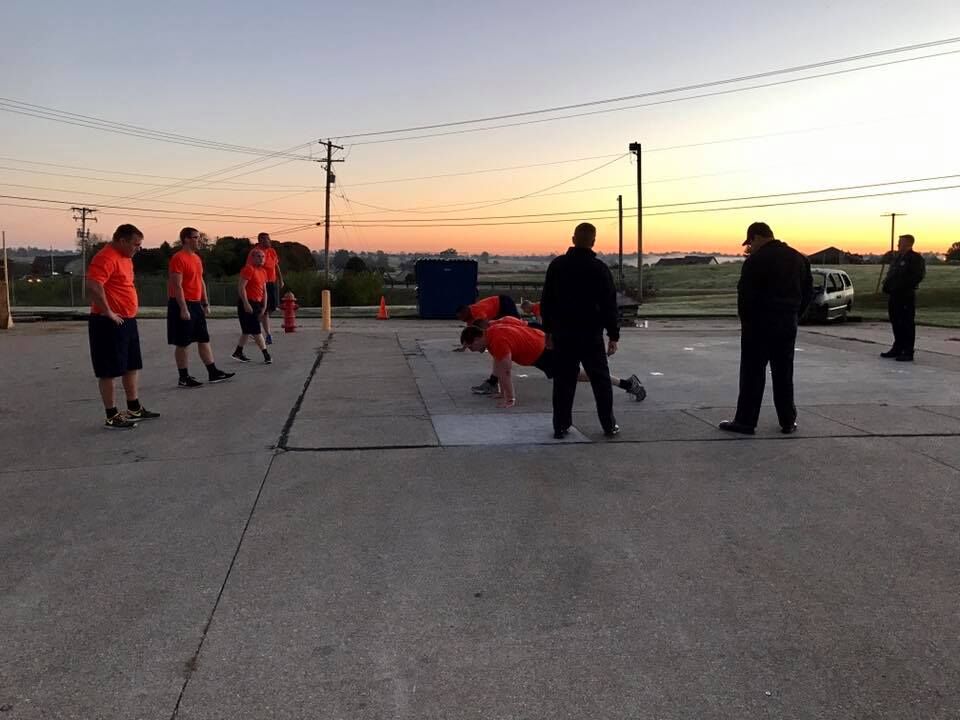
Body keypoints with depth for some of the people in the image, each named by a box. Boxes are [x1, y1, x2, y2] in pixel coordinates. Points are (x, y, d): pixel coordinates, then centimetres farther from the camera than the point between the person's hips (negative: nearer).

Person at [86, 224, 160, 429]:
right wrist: (108, 313, -23)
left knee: (132, 367, 16)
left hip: (128, 321, 10)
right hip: (110, 323, -10)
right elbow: (93, 286, -30)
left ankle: (134, 409, 26)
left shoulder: (125, 257, 14)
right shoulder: (106, 258, -17)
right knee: (110, 371, -2)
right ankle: (112, 417, 5)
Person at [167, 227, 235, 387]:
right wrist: (183, 309, -22)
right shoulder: (178, 258, -14)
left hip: (196, 305, 9)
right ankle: (183, 378, 7)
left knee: (204, 339, 10)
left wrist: (205, 304, 16)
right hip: (183, 305, -9)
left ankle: (213, 373, 16)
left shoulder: (197, 258, 14)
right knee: (182, 343, -1)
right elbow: (177, 286, -19)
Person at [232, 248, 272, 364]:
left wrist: (264, 307, 12)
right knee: (256, 330, -6)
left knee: (247, 330, 15)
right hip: (247, 304, -9)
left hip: (256, 304, 9)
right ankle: (266, 355, -5)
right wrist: (246, 304, -22)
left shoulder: (263, 272, 15)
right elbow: (241, 287, -19)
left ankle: (238, 353, 25)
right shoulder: (249, 269, -12)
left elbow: (264, 291, 18)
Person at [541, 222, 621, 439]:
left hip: (563, 333, 3)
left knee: (564, 380, 7)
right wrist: (613, 335, -2)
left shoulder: (557, 265, 3)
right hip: (590, 334, -3)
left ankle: (560, 426, 7)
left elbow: (546, 300, 8)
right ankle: (609, 425, 13)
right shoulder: (599, 268, -8)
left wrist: (548, 329, 15)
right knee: (600, 379, 8)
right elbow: (609, 304, -8)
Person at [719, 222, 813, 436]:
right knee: (784, 374, 13)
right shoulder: (798, 258, 11)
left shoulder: (756, 260, -12)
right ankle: (788, 422, 16)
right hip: (788, 324, 6)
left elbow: (745, 295, -15)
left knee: (753, 374, -2)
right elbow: (807, 291, 14)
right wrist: (793, 315, 15)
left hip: (759, 324, -6)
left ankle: (745, 421, 0)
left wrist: (745, 320, -3)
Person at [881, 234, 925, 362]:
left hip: (906, 296, -8)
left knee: (907, 324, -5)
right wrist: (886, 284, 5)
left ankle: (908, 352, -3)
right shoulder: (897, 258, 19)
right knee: (896, 323, 14)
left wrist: (900, 286, -21)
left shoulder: (916, 259, -7)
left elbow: (918, 276, -17)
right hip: (893, 295, 9)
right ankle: (898, 348, 24)